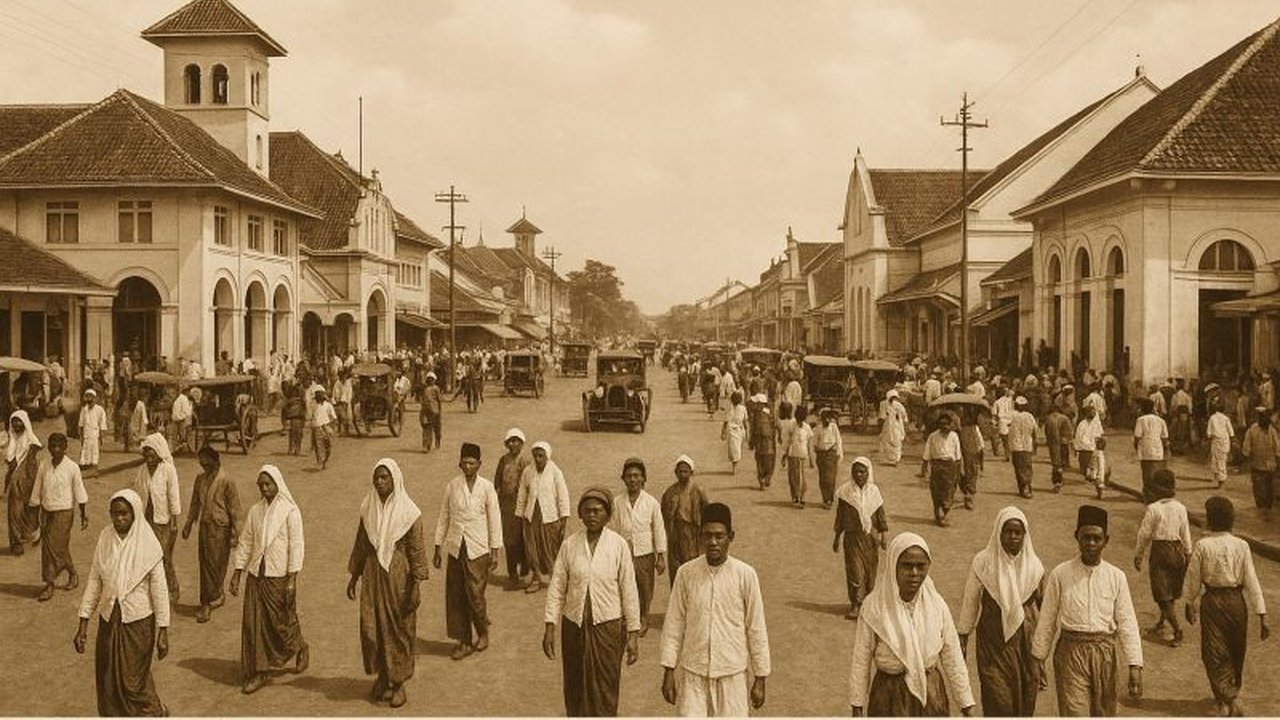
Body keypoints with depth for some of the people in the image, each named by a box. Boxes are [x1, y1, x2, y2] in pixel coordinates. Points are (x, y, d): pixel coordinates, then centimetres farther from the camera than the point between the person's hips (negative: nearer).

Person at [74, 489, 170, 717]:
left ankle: (152, 713, 28)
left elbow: (159, 590, -10)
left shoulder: (148, 545, -14)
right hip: (108, 619, 4)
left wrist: (163, 632, -10)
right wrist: (83, 623, 0)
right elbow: (94, 581, 2)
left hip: (138, 621, -4)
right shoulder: (104, 539, -4)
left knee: (133, 681, 4)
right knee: (107, 681, 11)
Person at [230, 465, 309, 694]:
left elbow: (296, 546, -11)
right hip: (256, 574, 4)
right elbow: (245, 543, 11)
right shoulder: (255, 511, 6)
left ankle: (301, 650, 35)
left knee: (283, 621, 6)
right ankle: (257, 673, 12)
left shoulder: (290, 511, -9)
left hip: (279, 575, -4)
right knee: (254, 624, 4)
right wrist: (237, 573, 5)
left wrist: (292, 579, -15)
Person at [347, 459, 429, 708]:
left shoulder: (408, 512, -11)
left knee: (399, 629, 4)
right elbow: (360, 545, 11)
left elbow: (417, 551, -9)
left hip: (398, 577, -3)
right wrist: (354, 577, 11)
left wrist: (416, 587, -11)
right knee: (372, 627, 2)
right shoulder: (368, 509, 3)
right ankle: (381, 676, 22)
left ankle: (398, 682, 18)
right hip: (373, 576, 3)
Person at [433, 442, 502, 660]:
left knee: (475, 595, -5)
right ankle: (464, 642, 16)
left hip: (478, 550, -3)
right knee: (455, 596, 4)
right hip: (455, 548, 3)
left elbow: (494, 520, 0)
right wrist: (437, 549, 8)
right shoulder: (452, 486, 2)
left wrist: (495, 552, -2)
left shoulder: (486, 488, -4)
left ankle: (483, 633, 20)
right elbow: (443, 517, 9)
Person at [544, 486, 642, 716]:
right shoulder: (569, 545, -2)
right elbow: (556, 588, 2)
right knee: (575, 691, 10)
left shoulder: (618, 545, -7)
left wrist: (633, 633, -3)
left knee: (605, 692, 3)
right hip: (574, 625, 2)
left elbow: (629, 591, -3)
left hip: (608, 626, -2)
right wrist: (549, 627, -3)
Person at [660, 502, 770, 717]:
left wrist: (760, 679, 0)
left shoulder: (746, 575, -8)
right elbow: (674, 625, 2)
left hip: (732, 673, -1)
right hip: (692, 673, 1)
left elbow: (756, 629, -2)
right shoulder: (686, 573, -5)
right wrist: (669, 671, 1)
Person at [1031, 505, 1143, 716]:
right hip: (1071, 651, -2)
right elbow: (1046, 620, 3)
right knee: (1074, 713, -7)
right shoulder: (1060, 575, -4)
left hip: (1104, 652, 2)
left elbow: (1127, 623, 1)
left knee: (1103, 713, 14)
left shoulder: (1116, 577, 0)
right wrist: (1037, 657, 5)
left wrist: (1135, 665, -4)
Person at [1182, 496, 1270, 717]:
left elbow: (1193, 580, -4)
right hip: (1237, 601, 3)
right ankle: (1229, 693, 37)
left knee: (1215, 654, 1)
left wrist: (1190, 605, 13)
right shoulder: (1241, 546, -7)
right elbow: (1252, 582, -7)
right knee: (1235, 652, 21)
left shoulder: (1202, 546, -13)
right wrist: (1262, 616, -3)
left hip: (1212, 601, -3)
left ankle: (1228, 700, -14)